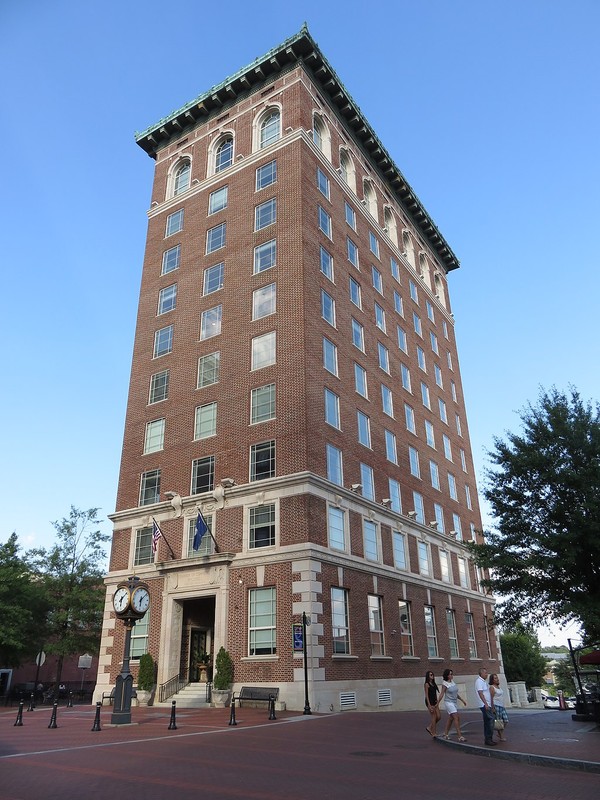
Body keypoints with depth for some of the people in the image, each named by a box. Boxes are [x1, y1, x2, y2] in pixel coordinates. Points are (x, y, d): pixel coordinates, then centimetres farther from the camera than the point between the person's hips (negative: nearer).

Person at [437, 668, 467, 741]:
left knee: (451, 719, 12)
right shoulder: (445, 684, -12)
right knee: (456, 718, -14)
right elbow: (442, 694, -11)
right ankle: (460, 736, -16)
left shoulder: (452, 682, 9)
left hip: (454, 702, 7)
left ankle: (445, 734, 23)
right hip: (449, 702, -7)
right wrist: (437, 703, -13)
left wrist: (462, 700, 19)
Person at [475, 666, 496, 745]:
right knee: (490, 720, -14)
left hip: (488, 705, 10)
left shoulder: (484, 682, 19)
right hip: (485, 705, -10)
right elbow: (480, 693, -18)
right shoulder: (479, 681, -11)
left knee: (487, 722, 10)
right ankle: (488, 739, -12)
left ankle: (487, 739, 14)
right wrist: (486, 704, -23)